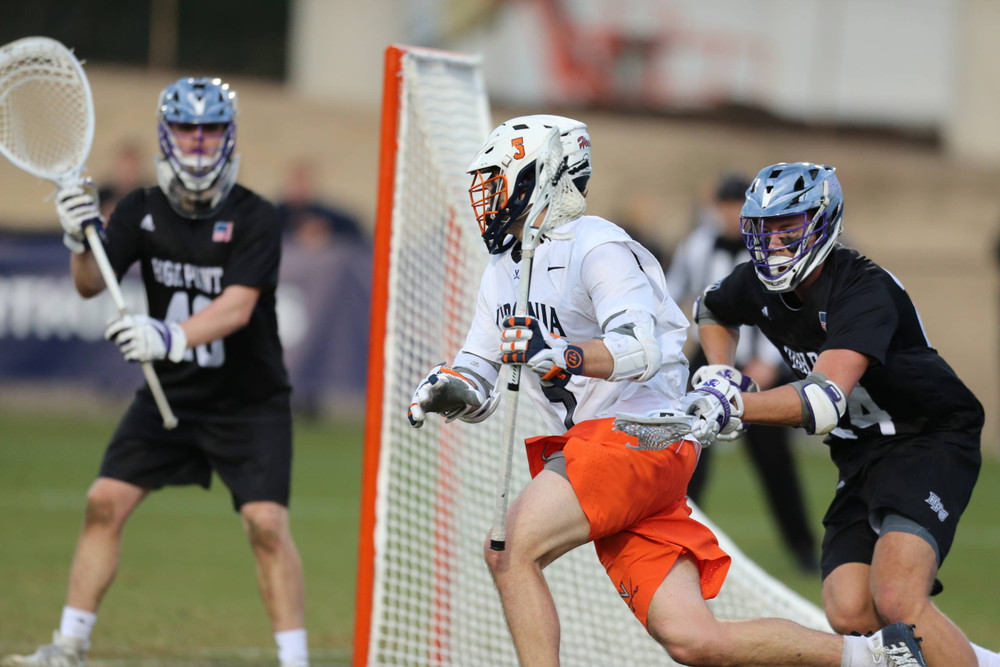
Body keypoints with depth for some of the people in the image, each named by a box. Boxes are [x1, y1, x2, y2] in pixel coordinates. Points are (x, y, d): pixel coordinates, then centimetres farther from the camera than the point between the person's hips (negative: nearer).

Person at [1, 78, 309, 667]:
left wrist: (173, 337, -43)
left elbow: (237, 307, -26)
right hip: (168, 397, 4)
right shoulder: (142, 211, -1)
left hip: (250, 403, -4)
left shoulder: (255, 219, -14)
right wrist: (81, 241, -29)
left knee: (267, 523, -17)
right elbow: (91, 285, -8)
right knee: (105, 502, -5)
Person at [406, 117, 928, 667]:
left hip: (639, 438, -8)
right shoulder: (502, 271, 18)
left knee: (511, 550, -22)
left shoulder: (595, 247, -9)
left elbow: (640, 349, -23)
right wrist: (447, 387, -4)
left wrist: (554, 353, -39)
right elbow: (481, 374, 20)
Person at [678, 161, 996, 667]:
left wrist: (731, 408, -47)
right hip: (862, 462, 8)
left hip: (930, 442, -8)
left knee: (896, 603, -29)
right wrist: (720, 375, 6)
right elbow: (711, 311, 26)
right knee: (851, 615, -11)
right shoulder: (760, 285, 0)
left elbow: (826, 398, -38)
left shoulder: (865, 291, -24)